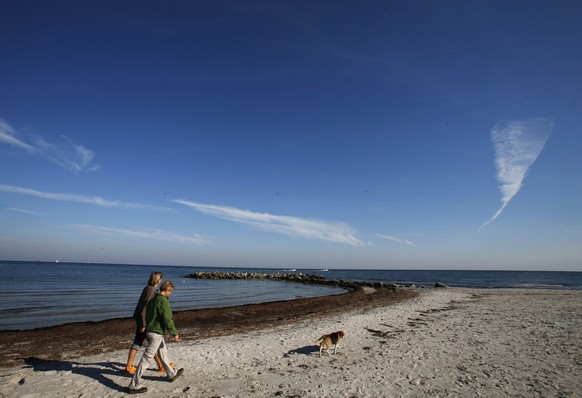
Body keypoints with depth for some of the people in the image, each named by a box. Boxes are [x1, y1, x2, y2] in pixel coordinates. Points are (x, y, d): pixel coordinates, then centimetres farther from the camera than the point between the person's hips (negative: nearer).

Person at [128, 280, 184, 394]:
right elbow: (167, 320, -20)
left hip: (150, 330, 10)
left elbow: (148, 315, 16)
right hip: (156, 333, -10)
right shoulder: (163, 301, -20)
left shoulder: (153, 299, 8)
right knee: (147, 359, -2)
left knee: (163, 353, 21)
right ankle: (134, 385, 6)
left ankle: (171, 374, 36)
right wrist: (174, 334, -11)